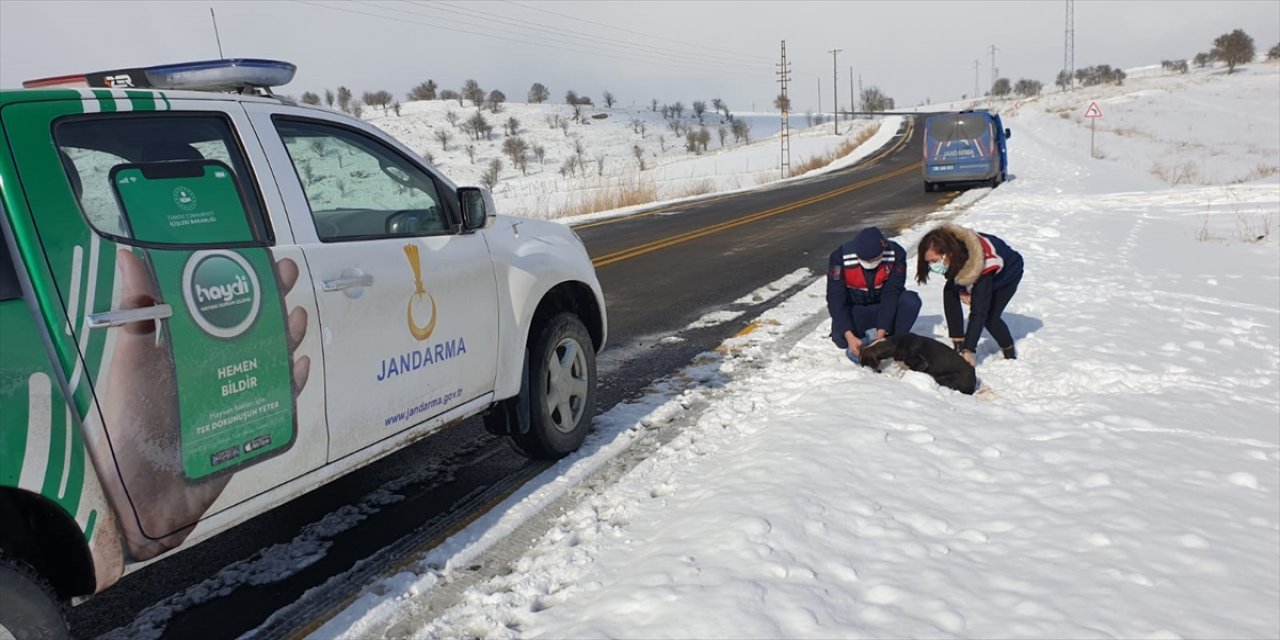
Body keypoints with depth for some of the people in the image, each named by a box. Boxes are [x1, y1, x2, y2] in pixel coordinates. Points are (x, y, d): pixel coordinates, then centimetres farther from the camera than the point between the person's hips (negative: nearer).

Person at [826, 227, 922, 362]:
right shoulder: (840, 257, -25)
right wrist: (849, 336, -37)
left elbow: (891, 294, -23)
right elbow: (836, 299, -26)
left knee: (911, 301, -29)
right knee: (841, 337, -30)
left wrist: (881, 332, -31)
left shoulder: (896, 254, -23)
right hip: (855, 309, -1)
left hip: (884, 307, 1)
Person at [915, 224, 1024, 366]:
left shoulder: (981, 266, -46)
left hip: (1008, 271, -6)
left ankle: (1010, 352, 9)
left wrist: (968, 350, -47)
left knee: (990, 317, -20)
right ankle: (959, 345, -8)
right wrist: (962, 290, -21)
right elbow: (954, 277, -2)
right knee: (949, 292, -16)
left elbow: (978, 313, -45)